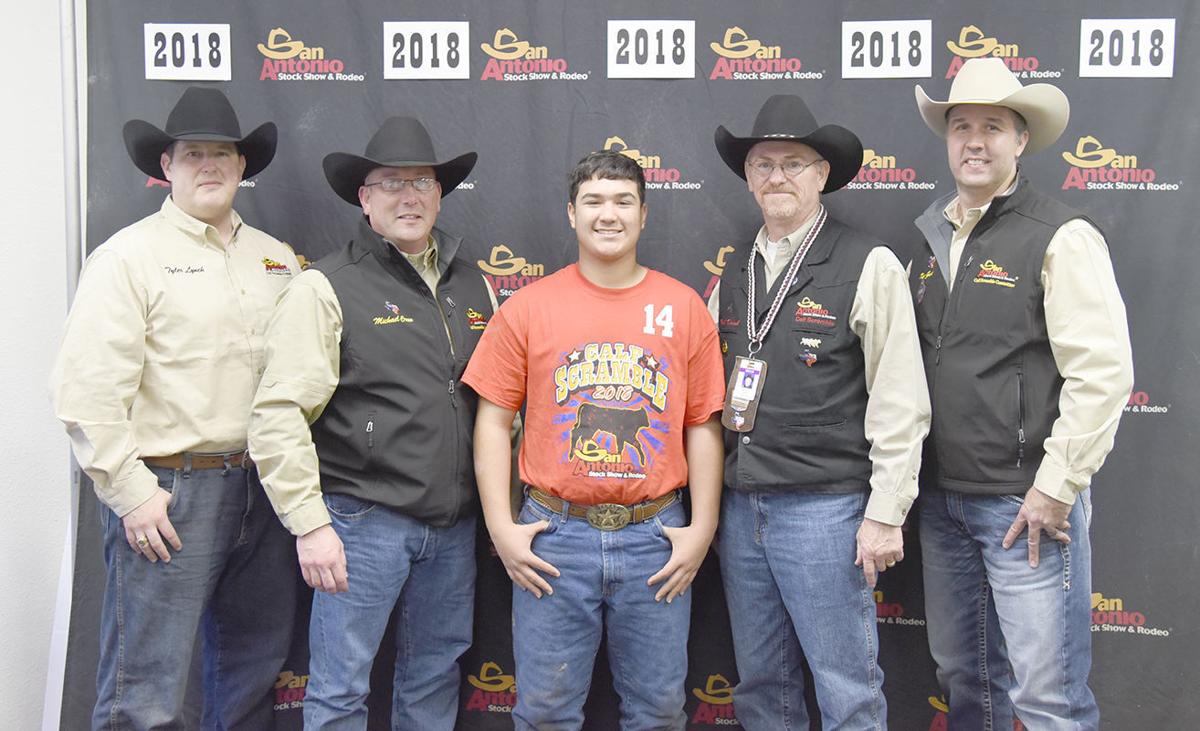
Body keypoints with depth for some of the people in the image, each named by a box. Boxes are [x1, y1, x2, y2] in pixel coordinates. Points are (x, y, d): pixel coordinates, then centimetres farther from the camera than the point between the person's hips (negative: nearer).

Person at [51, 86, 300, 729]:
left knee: (254, 672, 17)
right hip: (167, 492, -6)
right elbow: (88, 390, -13)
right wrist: (130, 492, -15)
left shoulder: (276, 259, 14)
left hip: (261, 487, 6)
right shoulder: (130, 255, -5)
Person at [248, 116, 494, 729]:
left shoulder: (470, 284, 11)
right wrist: (309, 524, -17)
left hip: (454, 523, 6)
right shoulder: (325, 287, -7)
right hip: (364, 520, -5)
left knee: (435, 679, 18)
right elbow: (279, 415, -13)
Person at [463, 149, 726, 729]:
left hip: (656, 538, 1)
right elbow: (493, 421, 3)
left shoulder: (684, 307, 4)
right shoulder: (527, 308, 2)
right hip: (554, 535, -1)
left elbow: (703, 426, 6)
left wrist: (702, 528, 0)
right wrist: (501, 527, -4)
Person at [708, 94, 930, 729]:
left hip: (824, 506, -5)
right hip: (740, 505, 6)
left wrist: (885, 514, -11)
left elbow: (900, 403, -9)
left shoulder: (869, 266, -5)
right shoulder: (733, 274, 12)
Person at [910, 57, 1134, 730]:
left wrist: (1056, 490, -15)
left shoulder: (1062, 237, -9)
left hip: (1026, 503, -6)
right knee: (964, 676, 18)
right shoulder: (933, 239, 12)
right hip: (942, 499, 6)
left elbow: (1103, 372, -15)